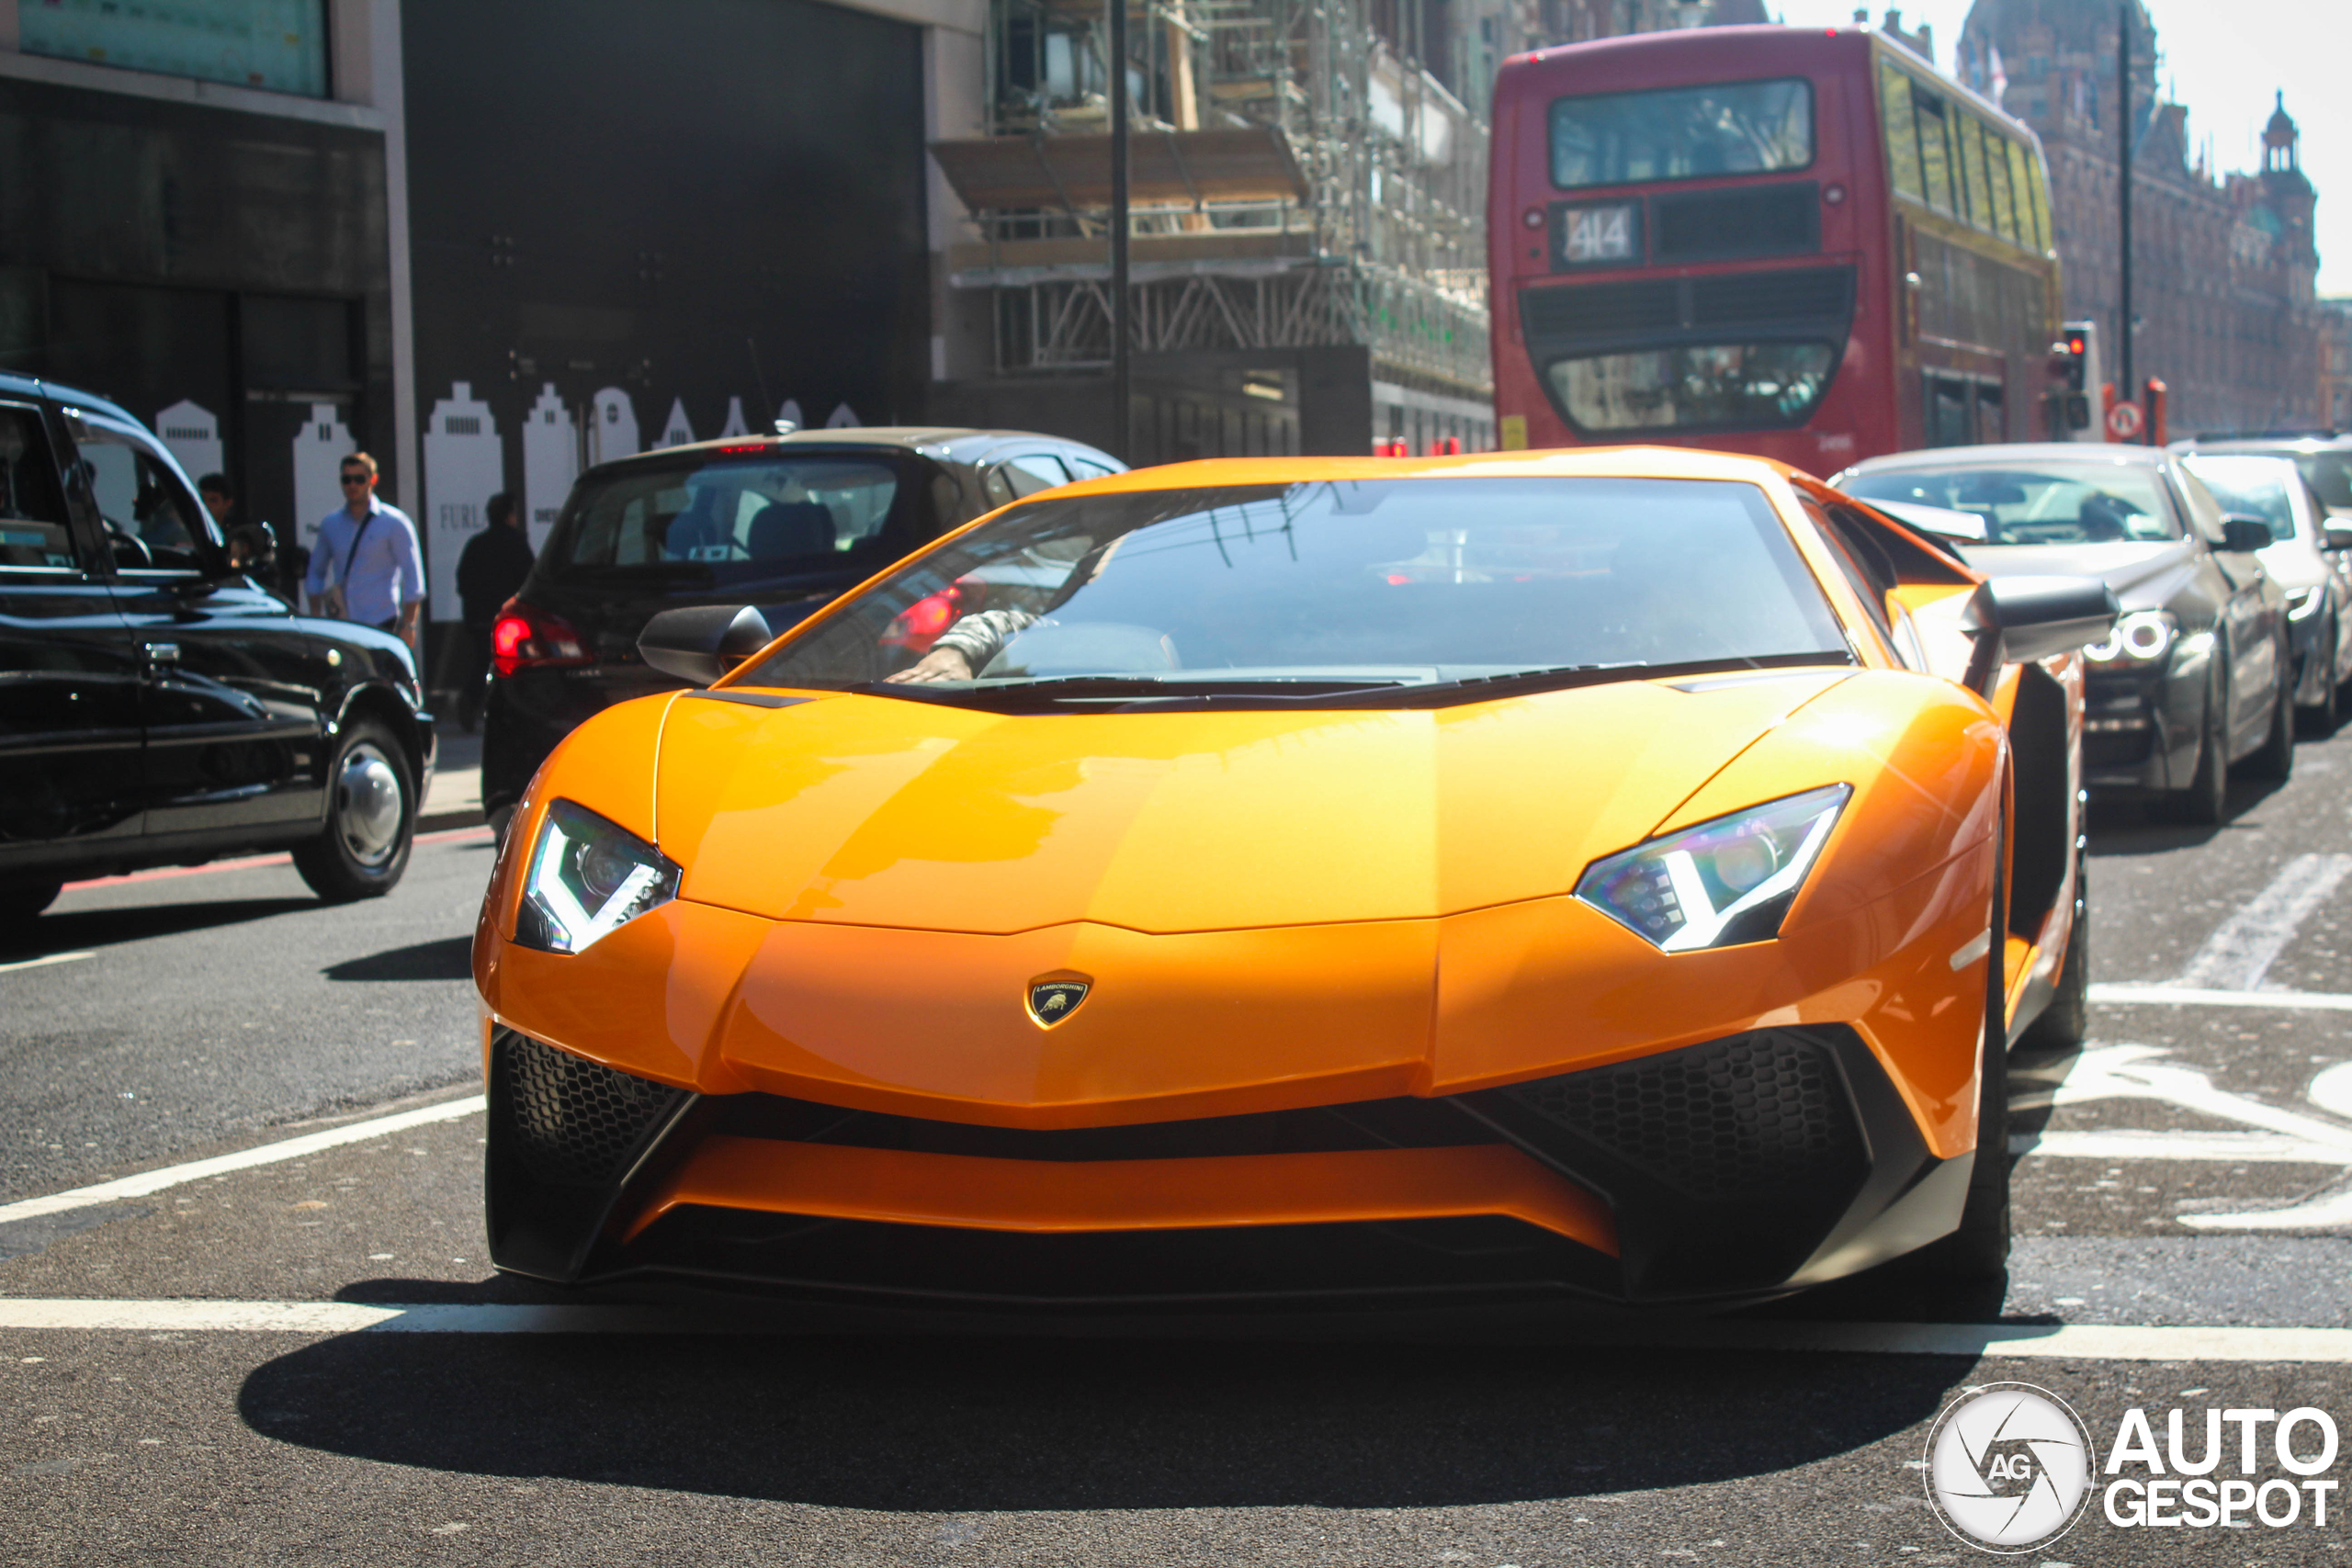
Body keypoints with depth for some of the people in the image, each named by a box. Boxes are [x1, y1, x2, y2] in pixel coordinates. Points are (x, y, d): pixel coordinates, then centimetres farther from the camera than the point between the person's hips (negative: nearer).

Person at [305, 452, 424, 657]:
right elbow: (315, 573, 22)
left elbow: (413, 579, -2)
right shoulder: (330, 524, 14)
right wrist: (316, 620, 11)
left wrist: (407, 626, -8)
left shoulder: (394, 523, 1)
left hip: (382, 624, -4)